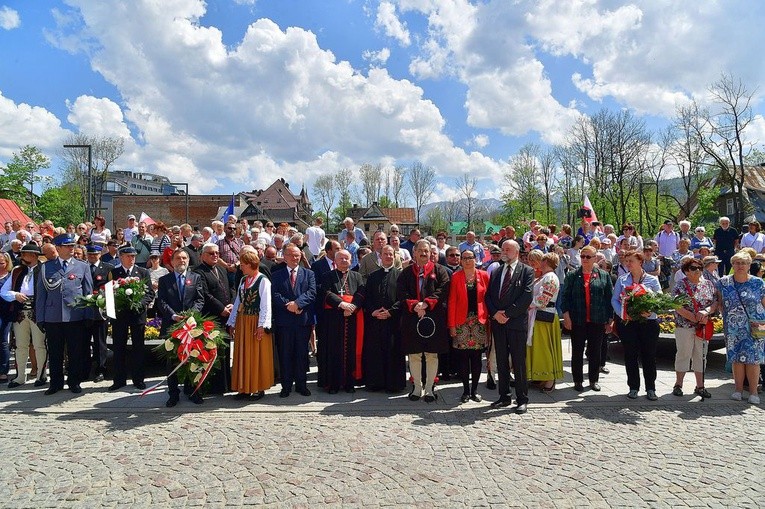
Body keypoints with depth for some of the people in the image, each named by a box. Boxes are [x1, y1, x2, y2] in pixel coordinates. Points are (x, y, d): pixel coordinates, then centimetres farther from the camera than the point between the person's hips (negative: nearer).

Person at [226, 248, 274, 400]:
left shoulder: (263, 281, -10)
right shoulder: (243, 281, 11)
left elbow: (265, 305, -13)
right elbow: (238, 302, 13)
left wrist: (262, 325, -17)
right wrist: (232, 323, 10)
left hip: (256, 323, -7)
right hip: (242, 322, 7)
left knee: (258, 355, 2)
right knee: (243, 355, 11)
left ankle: (259, 388, 13)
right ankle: (245, 387, 21)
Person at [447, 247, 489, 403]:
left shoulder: (484, 276, 5)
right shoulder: (455, 277, 2)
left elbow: (488, 299, 5)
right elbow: (452, 301, -1)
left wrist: (488, 319, -4)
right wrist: (451, 324, -6)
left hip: (479, 321, 1)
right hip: (461, 321, -1)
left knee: (476, 357, 5)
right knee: (463, 357, 3)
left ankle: (475, 390, 16)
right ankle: (466, 390, 13)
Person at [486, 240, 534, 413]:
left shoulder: (527, 271, 0)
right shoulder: (495, 273, 16)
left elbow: (527, 296, -11)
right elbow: (488, 296, 10)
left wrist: (508, 313, -13)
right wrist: (495, 313, -7)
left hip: (517, 322, -5)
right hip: (498, 322, 5)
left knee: (519, 362, 0)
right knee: (501, 362, 10)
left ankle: (522, 399, 10)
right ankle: (504, 397, 20)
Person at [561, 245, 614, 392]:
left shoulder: (604, 275, 6)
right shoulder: (572, 275, 4)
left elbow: (609, 298, 6)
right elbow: (565, 296, 1)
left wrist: (610, 319, 3)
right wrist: (566, 315, -8)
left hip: (598, 321, 1)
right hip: (577, 321, -1)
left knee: (595, 352, 9)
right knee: (577, 352, 6)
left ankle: (594, 380, 23)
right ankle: (578, 380, 16)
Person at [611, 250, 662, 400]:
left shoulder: (653, 280, 5)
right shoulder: (622, 280, 9)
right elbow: (614, 299, 5)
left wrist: (650, 312, -17)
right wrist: (622, 313, -12)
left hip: (648, 322, -1)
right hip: (628, 322, 1)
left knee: (649, 355, 3)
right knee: (630, 355, 4)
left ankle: (650, 388, 15)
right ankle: (633, 387, 15)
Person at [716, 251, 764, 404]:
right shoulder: (724, 282, 4)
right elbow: (719, 302, 11)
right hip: (733, 329, 2)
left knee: (753, 359, -2)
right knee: (736, 358, 5)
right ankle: (738, 389, 15)